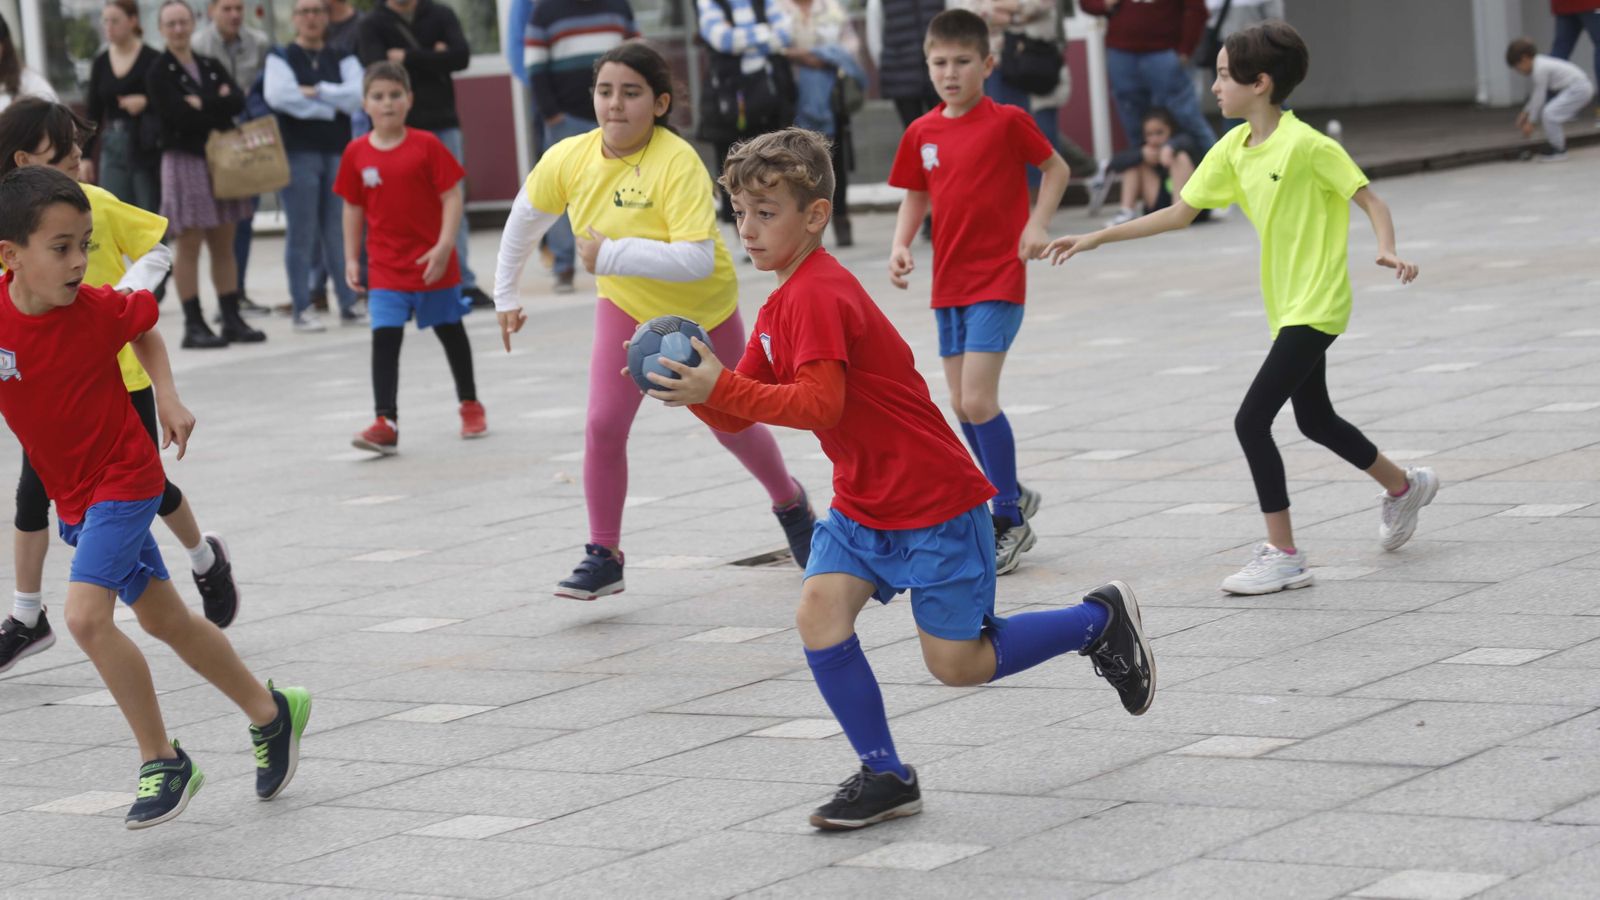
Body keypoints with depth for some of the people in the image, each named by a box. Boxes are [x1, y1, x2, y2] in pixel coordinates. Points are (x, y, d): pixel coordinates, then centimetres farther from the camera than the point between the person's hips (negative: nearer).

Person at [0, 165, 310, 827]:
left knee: (85, 614, -21)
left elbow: (145, 328, 5)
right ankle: (270, 711, 36)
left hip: (122, 481, -5)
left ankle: (163, 762, -7)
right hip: (72, 494, 5)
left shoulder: (97, 309, -17)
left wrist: (167, 398, -4)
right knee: (164, 620, 16)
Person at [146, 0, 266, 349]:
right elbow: (179, 115, -17)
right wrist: (218, 106, -9)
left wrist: (203, 104, -15)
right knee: (189, 246, -5)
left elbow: (238, 101, -4)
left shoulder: (211, 67, 12)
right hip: (184, 160, -5)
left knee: (224, 245, 8)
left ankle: (232, 320, 13)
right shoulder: (159, 74, -4)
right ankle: (194, 325, -2)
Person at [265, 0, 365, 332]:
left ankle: (348, 304, 11)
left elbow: (358, 94, -4)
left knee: (342, 232, 4)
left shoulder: (342, 59, 13)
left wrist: (316, 91, -12)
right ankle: (302, 309, 1)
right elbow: (278, 95, -14)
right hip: (298, 152, -3)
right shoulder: (281, 58, 5)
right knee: (301, 234, -3)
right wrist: (332, 105, -9)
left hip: (338, 151, 3)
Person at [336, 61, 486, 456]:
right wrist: (351, 258, 4)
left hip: (433, 262, -1)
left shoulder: (427, 146, -9)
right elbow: (353, 207, 8)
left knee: (450, 331, 15)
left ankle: (470, 405, 34)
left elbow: (452, 197, -9)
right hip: (386, 267, 1)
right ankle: (386, 423, -13)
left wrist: (444, 246, -18)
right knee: (384, 338, -11)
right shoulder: (356, 153, -1)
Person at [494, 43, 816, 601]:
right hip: (626, 307, 3)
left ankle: (790, 503, 45)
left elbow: (697, 261, -42)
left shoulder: (678, 163, -34)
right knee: (603, 425, -14)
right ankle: (604, 556, -1)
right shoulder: (568, 159, -19)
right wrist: (506, 295, 9)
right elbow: (527, 217, 2)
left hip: (704, 309, -3)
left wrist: (612, 254, -44)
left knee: (733, 425, 15)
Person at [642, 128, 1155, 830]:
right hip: (862, 504, 9)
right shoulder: (780, 306, 9)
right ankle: (884, 775, 1)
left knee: (957, 663, 0)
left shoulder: (818, 296, -21)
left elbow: (820, 403, -32)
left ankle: (1099, 619, 22)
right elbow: (736, 418, 7)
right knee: (819, 612, -11)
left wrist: (720, 387, -34)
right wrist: (696, 385, -13)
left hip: (934, 503, -9)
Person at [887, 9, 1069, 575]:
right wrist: (900, 246, -1)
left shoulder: (1007, 121, -9)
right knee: (963, 405, 10)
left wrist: (1037, 224, -10)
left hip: (998, 279, -6)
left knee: (978, 400, -14)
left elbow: (1056, 169, 1)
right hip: (949, 283, 6)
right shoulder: (922, 133, 5)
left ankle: (1009, 521, -1)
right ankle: (1013, 499, 28)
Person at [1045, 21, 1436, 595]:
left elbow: (1370, 201, -16)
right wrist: (1097, 239, 9)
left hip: (1314, 307, -9)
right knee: (1314, 420, 22)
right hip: (1287, 307, 9)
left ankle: (1283, 555, -6)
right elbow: (1179, 213, 11)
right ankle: (1404, 487, 45)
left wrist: (1388, 251, -36)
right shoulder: (1233, 150, 5)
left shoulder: (1306, 145, -18)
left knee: (1252, 421, -14)